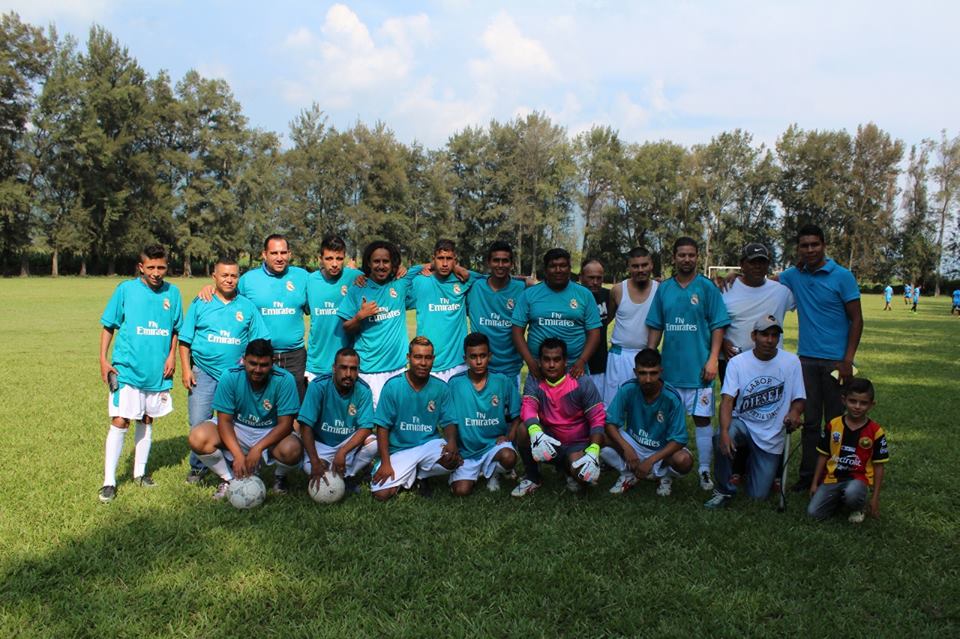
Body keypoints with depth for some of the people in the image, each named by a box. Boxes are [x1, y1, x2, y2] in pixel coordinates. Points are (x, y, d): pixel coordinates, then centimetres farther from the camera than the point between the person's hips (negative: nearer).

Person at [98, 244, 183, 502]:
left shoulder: (172, 292, 4)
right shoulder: (125, 289, -4)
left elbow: (176, 329, 13)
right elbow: (108, 326, 2)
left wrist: (172, 356, 0)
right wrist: (104, 360, -4)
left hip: (158, 372, 3)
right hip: (127, 370, -3)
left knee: (146, 421, 14)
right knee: (120, 421, -6)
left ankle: (140, 472, 28)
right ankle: (109, 481, 2)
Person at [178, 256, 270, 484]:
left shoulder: (247, 307, 6)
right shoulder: (200, 303, 3)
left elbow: (259, 342, 8)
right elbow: (185, 340, 3)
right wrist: (186, 369, -3)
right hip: (203, 373, 0)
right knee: (198, 424, 1)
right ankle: (197, 467, 18)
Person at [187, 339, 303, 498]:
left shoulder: (284, 379, -21)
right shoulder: (230, 377, -17)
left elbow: (285, 424, -20)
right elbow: (224, 420, -16)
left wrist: (258, 448, -34)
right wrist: (238, 455, -30)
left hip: (272, 433, -2)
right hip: (237, 430, 2)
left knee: (291, 450, -35)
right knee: (198, 438, -25)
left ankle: (280, 476, 5)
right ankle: (229, 478, 2)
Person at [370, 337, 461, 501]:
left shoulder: (441, 387, -2)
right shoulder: (392, 386, -8)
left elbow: (448, 422, 0)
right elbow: (383, 426, -6)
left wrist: (452, 441, -24)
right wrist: (385, 463, -13)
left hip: (430, 444, 2)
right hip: (399, 450, -1)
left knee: (453, 459, -30)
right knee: (381, 494, -20)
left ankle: (422, 475, 5)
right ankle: (407, 476, 16)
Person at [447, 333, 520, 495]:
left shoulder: (503, 382, -4)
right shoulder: (455, 383, -6)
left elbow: (517, 415, 3)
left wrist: (510, 436, -12)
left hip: (495, 444, 0)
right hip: (466, 450, 0)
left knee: (509, 457, -33)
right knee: (461, 491, -19)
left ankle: (492, 472, 5)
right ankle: (478, 471, 17)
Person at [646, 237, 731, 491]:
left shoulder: (707, 287, -1)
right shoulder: (664, 289, 8)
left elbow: (718, 326, -3)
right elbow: (656, 327, 11)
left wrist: (713, 359, -11)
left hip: (699, 368, -3)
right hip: (670, 366, 3)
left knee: (702, 419, 1)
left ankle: (704, 471, 12)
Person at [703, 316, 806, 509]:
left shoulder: (791, 361, -7)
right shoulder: (737, 362, -10)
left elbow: (798, 399, -3)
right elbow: (727, 399, -19)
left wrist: (794, 412, -28)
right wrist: (724, 431, -37)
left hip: (771, 437, 1)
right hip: (742, 425, -1)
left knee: (758, 495, 1)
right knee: (722, 440, -37)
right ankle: (724, 490, -12)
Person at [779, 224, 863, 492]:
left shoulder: (842, 276, -5)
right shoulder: (794, 275, 6)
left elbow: (856, 320, -5)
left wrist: (848, 360, -11)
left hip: (835, 360, -3)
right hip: (806, 359, 3)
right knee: (810, 421, 9)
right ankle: (808, 475, 17)